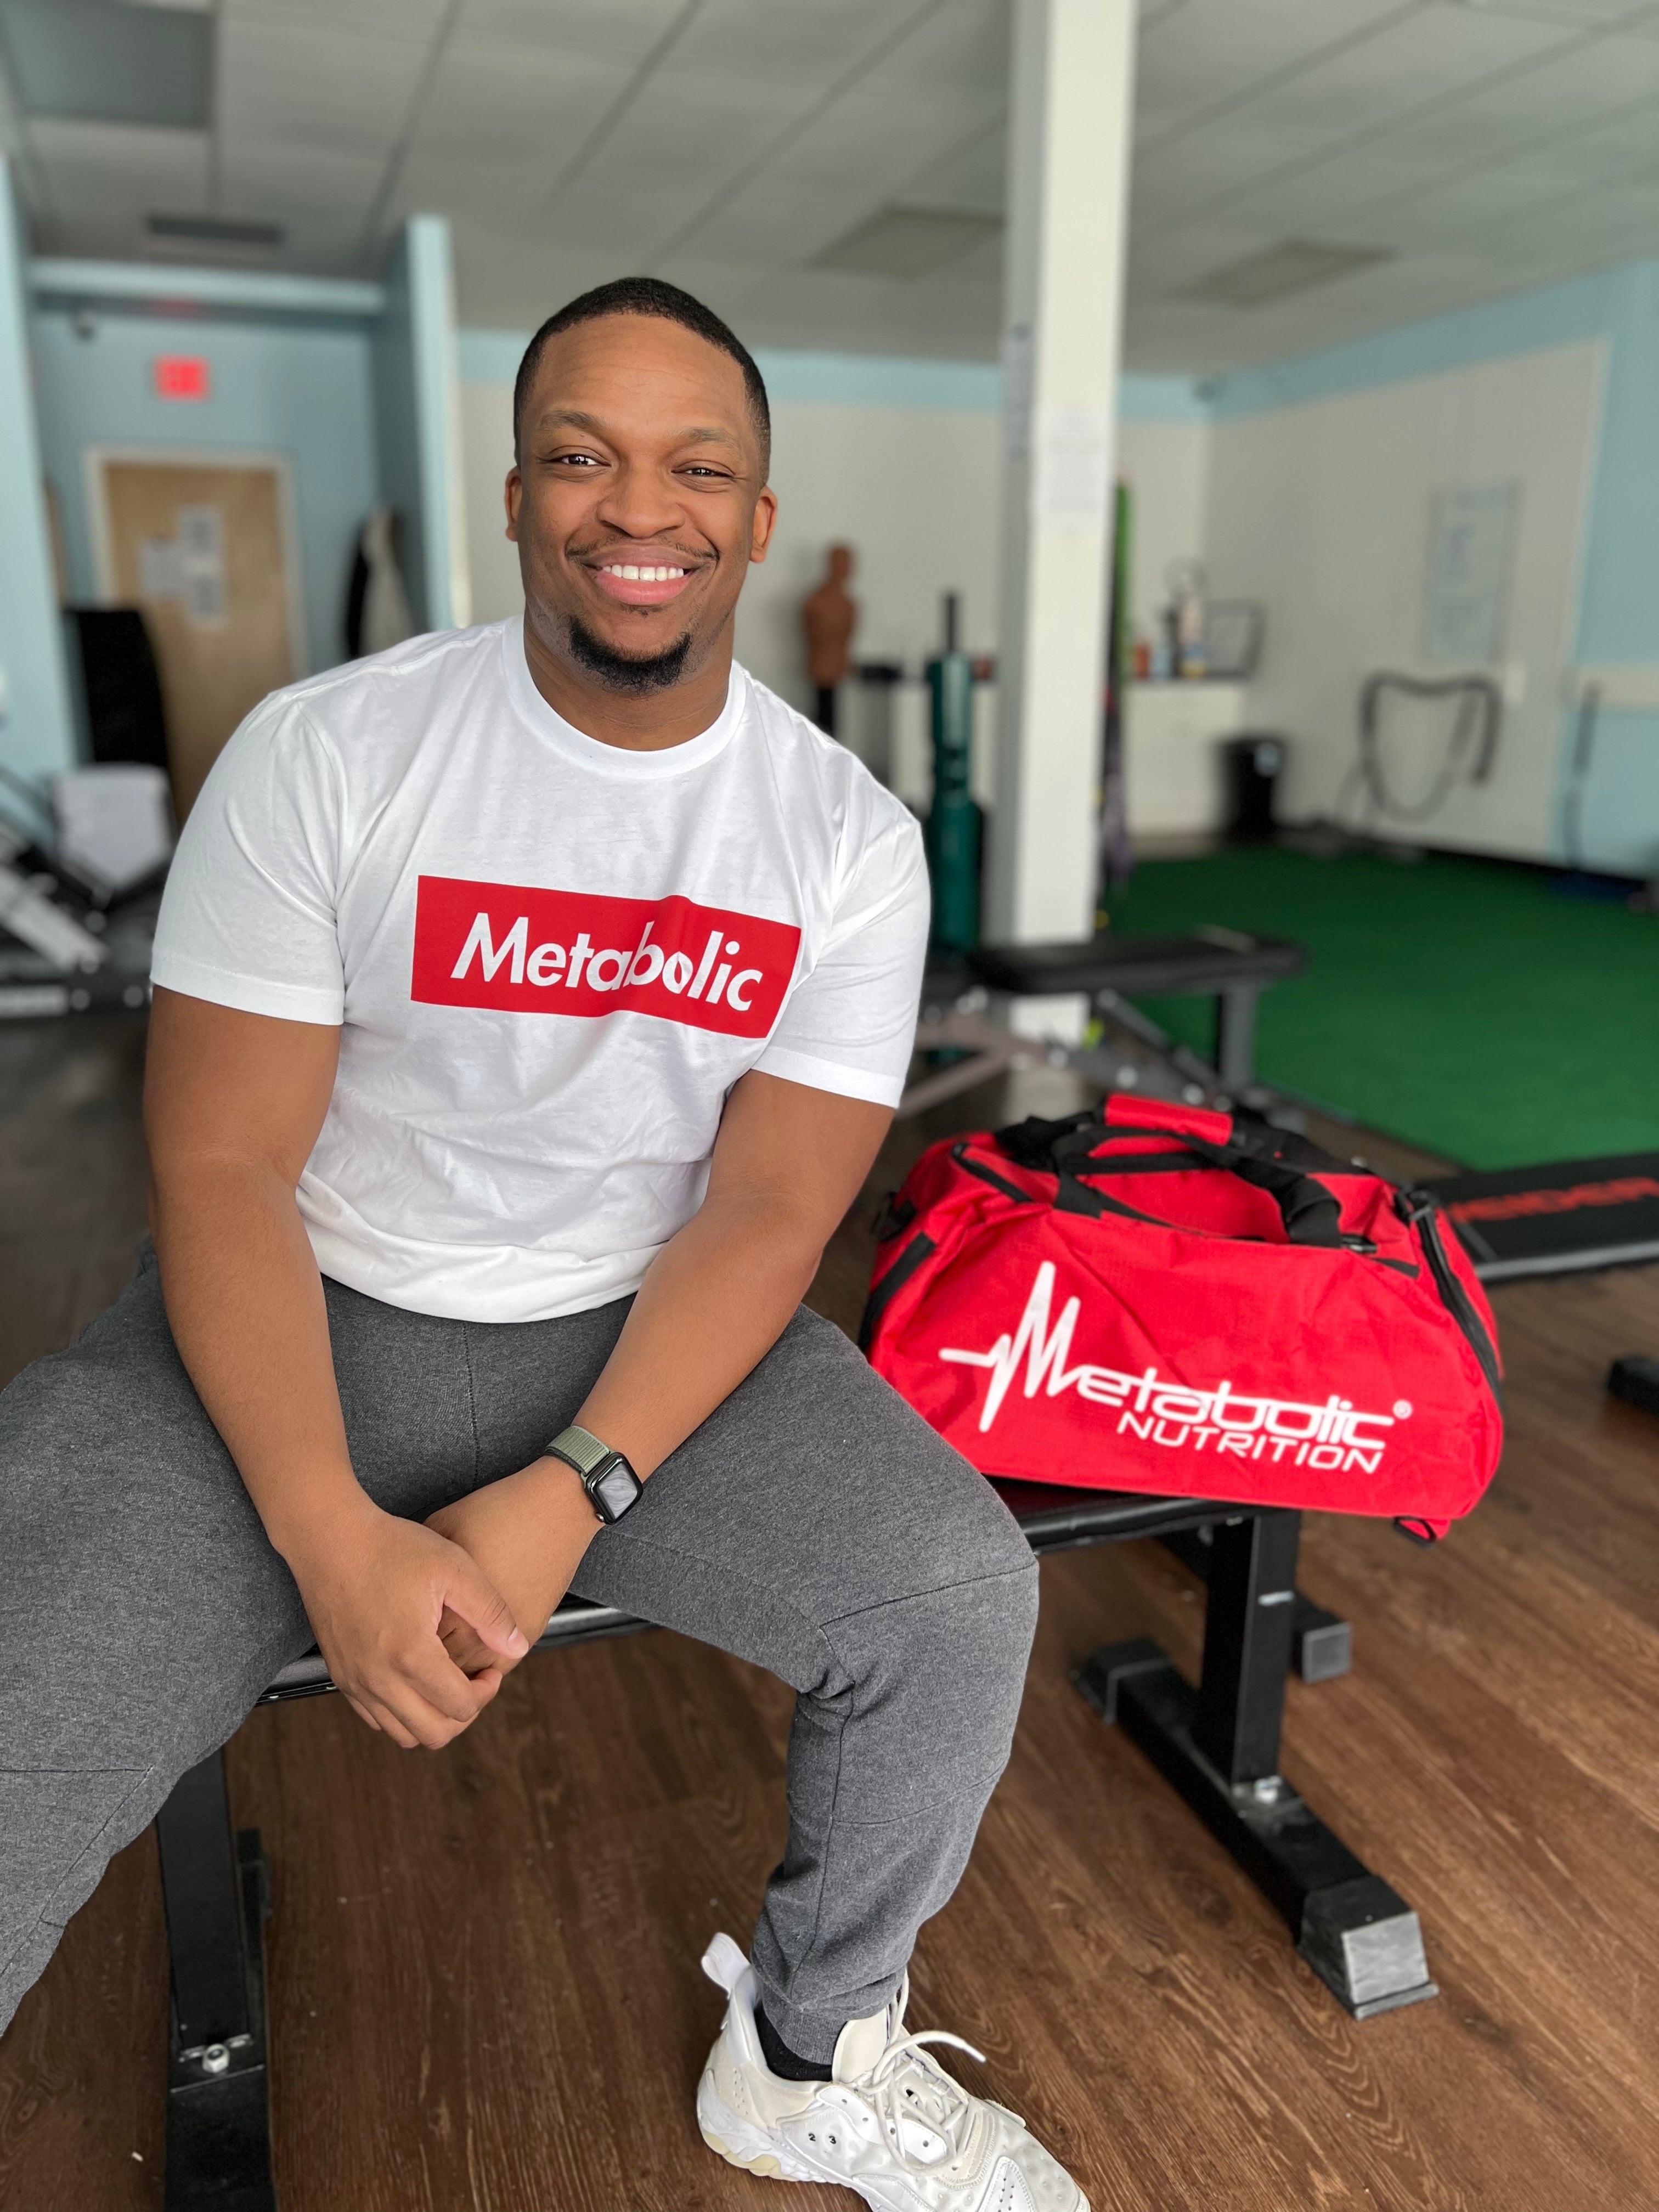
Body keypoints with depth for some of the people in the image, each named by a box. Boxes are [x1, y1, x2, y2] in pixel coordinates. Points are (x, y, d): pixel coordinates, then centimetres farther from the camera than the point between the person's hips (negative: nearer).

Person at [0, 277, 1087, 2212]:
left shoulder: (847, 836, -3)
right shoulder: (322, 755, -8)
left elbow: (767, 1206, -6)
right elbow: (220, 1169, -9)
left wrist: (572, 1495, -18)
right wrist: (337, 1541, -20)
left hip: (655, 1329, 2)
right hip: (307, 1325, -1)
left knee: (958, 1594, -18)